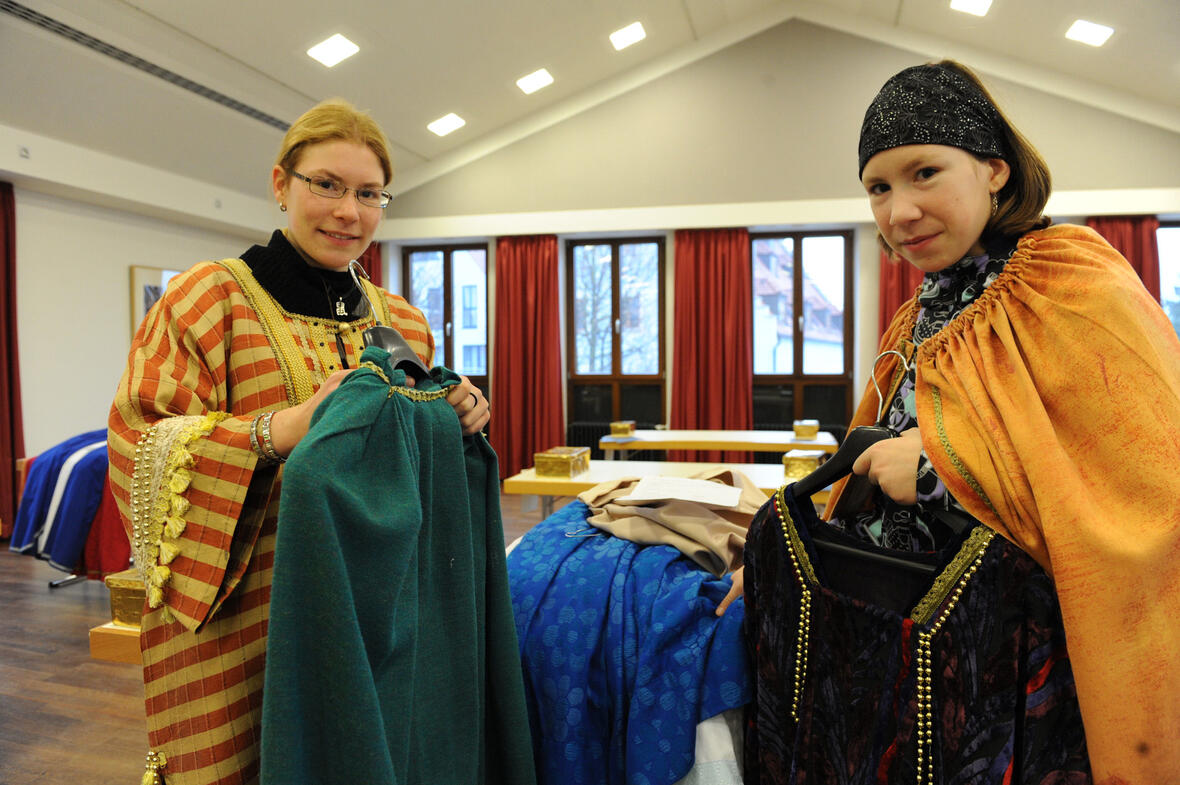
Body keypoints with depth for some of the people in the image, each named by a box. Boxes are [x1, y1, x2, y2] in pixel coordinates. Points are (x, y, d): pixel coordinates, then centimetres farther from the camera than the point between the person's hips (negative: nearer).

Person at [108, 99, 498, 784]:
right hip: (242, 620, -4)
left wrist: (460, 417, -7)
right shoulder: (211, 297, -5)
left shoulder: (402, 320, 10)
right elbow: (139, 450, -12)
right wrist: (277, 431, -27)